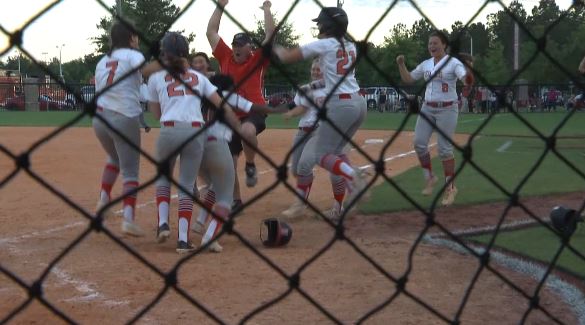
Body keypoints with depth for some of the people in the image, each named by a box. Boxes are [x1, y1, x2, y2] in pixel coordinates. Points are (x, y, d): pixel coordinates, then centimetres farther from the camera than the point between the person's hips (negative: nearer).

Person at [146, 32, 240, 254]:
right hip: (195, 132, 1)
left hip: (169, 130, -1)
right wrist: (240, 129, 14)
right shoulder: (198, 78, 17)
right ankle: (183, 239, -1)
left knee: (163, 177, 23)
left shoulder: (156, 78, 13)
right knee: (187, 185, 8)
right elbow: (222, 105, 9)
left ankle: (163, 222, 4)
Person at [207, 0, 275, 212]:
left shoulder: (257, 60, 0)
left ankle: (250, 165, -13)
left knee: (247, 131, -40)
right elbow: (211, 32, 8)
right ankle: (235, 200, 24)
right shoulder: (225, 58, 7)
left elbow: (270, 34, -8)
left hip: (254, 111, -4)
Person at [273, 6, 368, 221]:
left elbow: (286, 57, -1)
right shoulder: (350, 46, 14)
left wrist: (277, 49, 19)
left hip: (340, 105, -7)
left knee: (321, 154, -2)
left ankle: (353, 177, -27)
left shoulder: (324, 44, -4)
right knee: (333, 151, 16)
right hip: (359, 103, 8)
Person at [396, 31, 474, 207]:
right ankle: (430, 177, 18)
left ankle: (450, 187, 5)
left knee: (445, 148, -6)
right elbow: (408, 79, 17)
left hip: (447, 109, -6)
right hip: (427, 108, 6)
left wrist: (468, 70, -47)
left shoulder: (453, 63, -8)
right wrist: (401, 65, 1)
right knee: (419, 143, -2)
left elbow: (467, 81, -24)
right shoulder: (426, 64, 10)